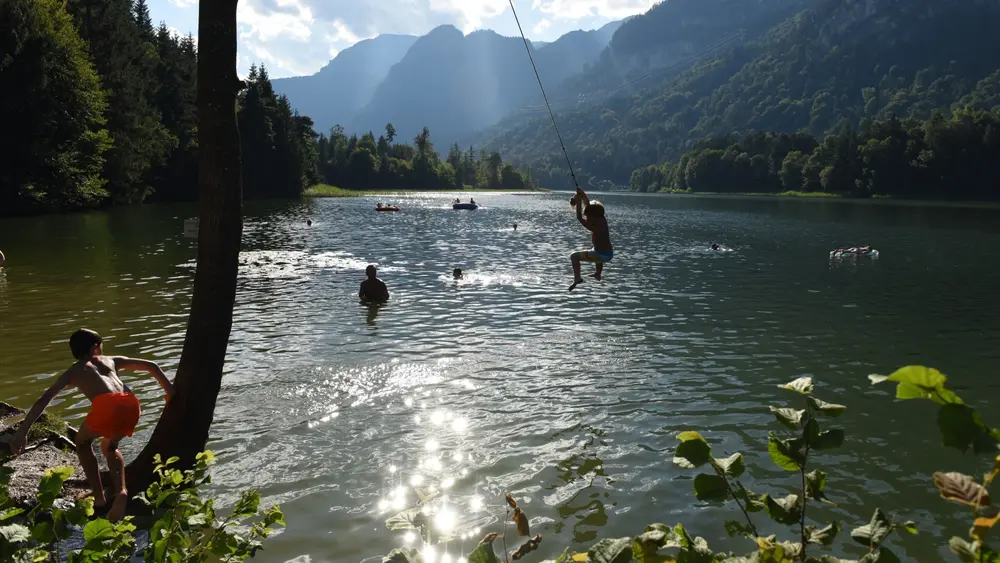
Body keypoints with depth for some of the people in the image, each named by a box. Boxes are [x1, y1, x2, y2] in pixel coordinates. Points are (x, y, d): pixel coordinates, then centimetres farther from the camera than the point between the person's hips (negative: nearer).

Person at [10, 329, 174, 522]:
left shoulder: (73, 371, 28)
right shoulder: (112, 360, 33)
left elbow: (43, 400, 19)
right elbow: (151, 366, 29)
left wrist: (22, 432, 17)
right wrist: (171, 392, 32)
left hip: (106, 405, -3)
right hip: (130, 405, 3)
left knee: (83, 442, 30)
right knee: (109, 446, 32)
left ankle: (99, 496, 21)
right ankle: (121, 491, 9)